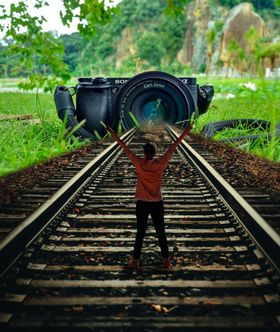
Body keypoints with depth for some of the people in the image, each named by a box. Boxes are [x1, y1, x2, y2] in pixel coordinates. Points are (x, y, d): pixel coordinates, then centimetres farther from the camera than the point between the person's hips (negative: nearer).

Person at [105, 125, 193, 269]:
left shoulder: (139, 164, -10)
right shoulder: (160, 164, -9)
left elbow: (124, 147, -5)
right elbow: (173, 147, -4)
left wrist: (112, 133, 1)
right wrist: (185, 133, 2)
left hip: (142, 203, 0)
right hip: (157, 203, 1)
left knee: (140, 232, 7)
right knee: (160, 232, 9)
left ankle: (135, 260, 10)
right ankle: (166, 260, 13)